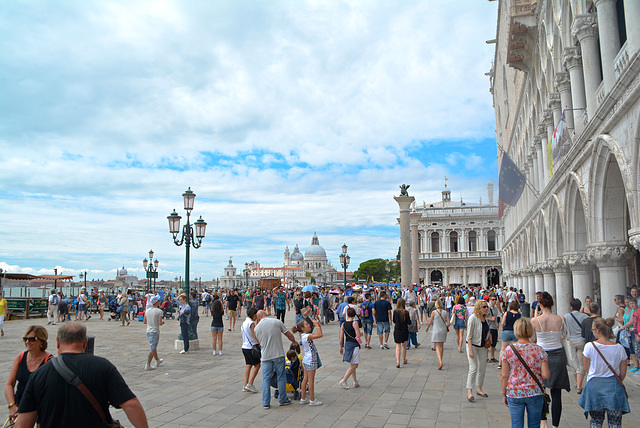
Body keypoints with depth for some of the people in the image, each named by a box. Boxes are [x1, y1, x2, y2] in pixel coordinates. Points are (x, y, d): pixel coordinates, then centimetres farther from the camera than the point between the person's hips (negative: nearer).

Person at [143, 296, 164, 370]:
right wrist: (163, 322, 2)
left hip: (148, 331, 7)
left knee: (154, 347, 21)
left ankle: (157, 361, 37)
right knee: (152, 349, -2)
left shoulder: (147, 311, 4)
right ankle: (148, 365, -2)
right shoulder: (159, 311, -15)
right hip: (155, 332, -7)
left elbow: (144, 322, 10)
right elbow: (160, 323, -18)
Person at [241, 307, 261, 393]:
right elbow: (255, 336, -17)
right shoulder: (251, 323, -15)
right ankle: (250, 384, -3)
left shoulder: (243, 323, 13)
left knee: (248, 366, 10)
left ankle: (245, 386, 9)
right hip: (251, 347, -9)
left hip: (244, 347, 9)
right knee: (257, 365, 1)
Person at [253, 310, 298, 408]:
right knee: (281, 377, 12)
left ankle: (266, 403, 12)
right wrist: (294, 342, 25)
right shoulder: (277, 322, -3)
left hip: (266, 356, 1)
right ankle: (282, 399, 22)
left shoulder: (256, 328, 3)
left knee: (266, 379, 10)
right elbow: (288, 334, 5)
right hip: (278, 354, -1)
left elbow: (259, 343, 14)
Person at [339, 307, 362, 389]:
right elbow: (358, 335, -17)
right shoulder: (355, 323, -13)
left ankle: (355, 382, 24)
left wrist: (341, 347, 14)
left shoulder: (343, 324, 4)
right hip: (354, 345, -7)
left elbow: (341, 337, 5)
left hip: (347, 344, 7)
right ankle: (343, 380, -5)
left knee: (352, 365, 17)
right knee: (354, 365, 1)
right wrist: (361, 334, 6)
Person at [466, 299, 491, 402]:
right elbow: (469, 335, -19)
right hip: (473, 345, -7)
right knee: (473, 368, -10)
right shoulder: (473, 318, -18)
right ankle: (469, 391, -4)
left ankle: (479, 389, 26)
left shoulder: (485, 318, 4)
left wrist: (489, 336, 5)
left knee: (482, 368, 12)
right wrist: (470, 350, -23)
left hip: (482, 346, 7)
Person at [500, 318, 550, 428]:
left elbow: (504, 376, -6)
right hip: (535, 393, 1)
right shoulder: (539, 350, -6)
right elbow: (546, 375, -7)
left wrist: (504, 394, 6)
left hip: (514, 394, -1)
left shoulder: (508, 351, -8)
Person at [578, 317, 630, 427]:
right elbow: (623, 374, 2)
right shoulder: (619, 348, -6)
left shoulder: (589, 346, -11)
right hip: (614, 387, 1)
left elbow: (587, 368, 0)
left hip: (594, 386, -1)